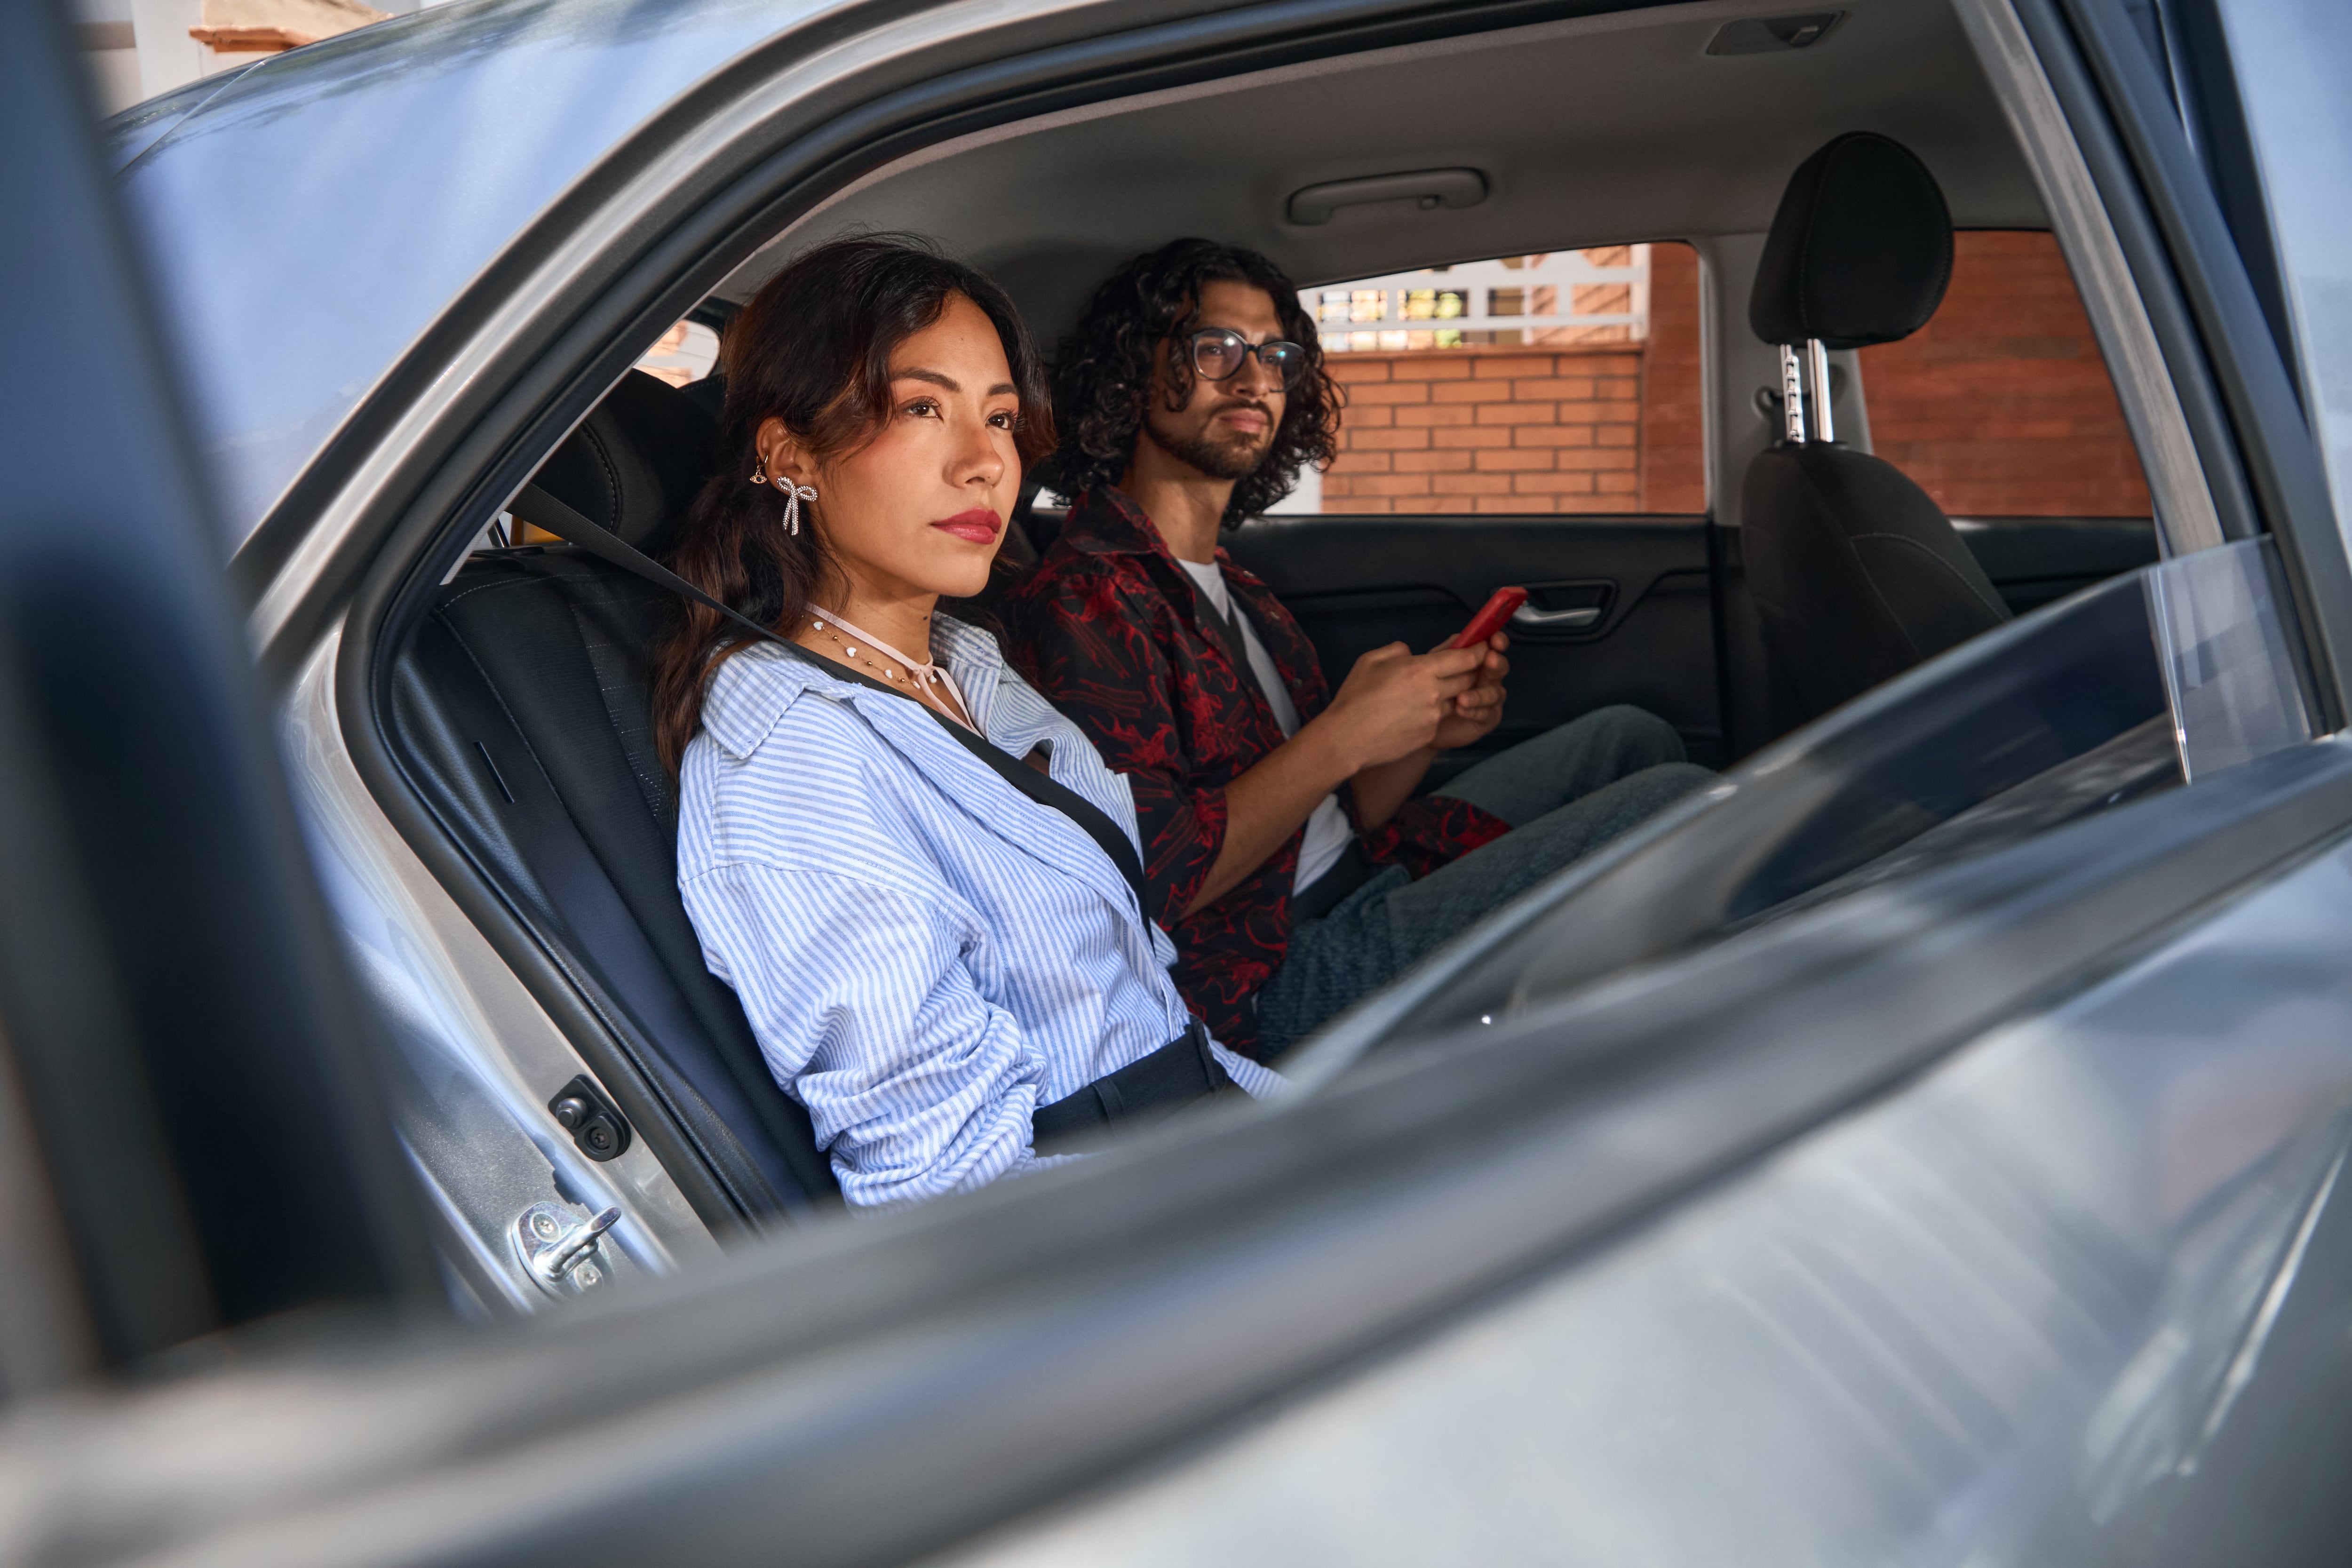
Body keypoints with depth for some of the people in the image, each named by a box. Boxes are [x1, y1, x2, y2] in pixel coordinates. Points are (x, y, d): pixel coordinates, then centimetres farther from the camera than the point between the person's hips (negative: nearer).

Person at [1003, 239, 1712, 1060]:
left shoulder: (1237, 591, 18)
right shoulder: (1082, 598, -14)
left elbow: (1330, 814, 15)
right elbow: (1150, 884, -22)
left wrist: (1430, 731, -4)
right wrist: (1345, 737, -20)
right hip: (1271, 978, -10)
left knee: (1633, 737, 13)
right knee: (1677, 806, -13)